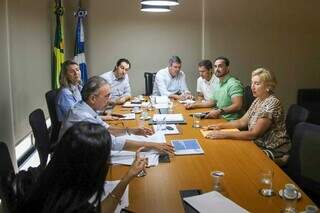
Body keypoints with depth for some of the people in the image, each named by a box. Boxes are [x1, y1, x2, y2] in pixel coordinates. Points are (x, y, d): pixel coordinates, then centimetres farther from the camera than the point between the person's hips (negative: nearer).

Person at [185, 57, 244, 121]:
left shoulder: (234, 84, -15)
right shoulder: (217, 84, 16)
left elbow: (237, 106, -25)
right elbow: (212, 101, 26)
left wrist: (220, 112, -36)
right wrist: (195, 105, 19)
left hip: (230, 121, -9)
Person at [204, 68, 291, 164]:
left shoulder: (272, 103, -21)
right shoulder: (258, 100, 6)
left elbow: (255, 134, -25)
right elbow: (242, 122, 11)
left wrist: (225, 134, -27)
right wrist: (221, 126, -3)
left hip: (274, 152, -7)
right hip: (258, 146, 8)